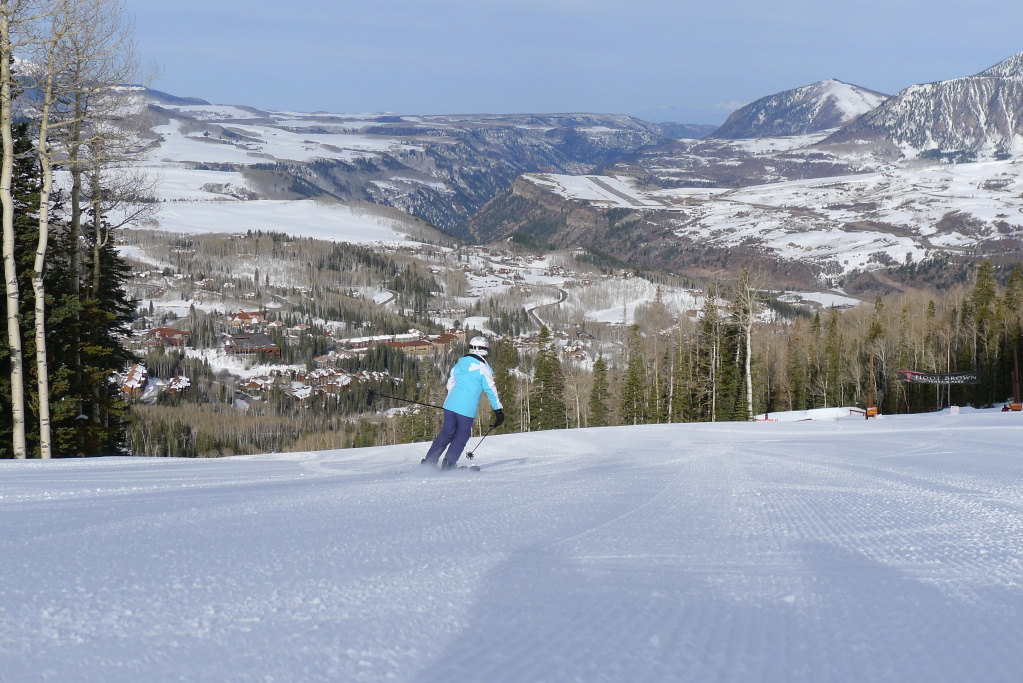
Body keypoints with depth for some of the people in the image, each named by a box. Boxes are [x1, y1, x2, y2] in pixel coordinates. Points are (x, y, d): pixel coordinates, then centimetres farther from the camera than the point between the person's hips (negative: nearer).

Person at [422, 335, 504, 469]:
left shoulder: (459, 364, 12)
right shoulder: (482, 368, -6)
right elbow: (491, 391, -5)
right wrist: (499, 411, 1)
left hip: (450, 405, 6)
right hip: (466, 409, -5)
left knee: (446, 433, 16)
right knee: (462, 435, 10)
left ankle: (428, 462, 13)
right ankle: (448, 464, 1)